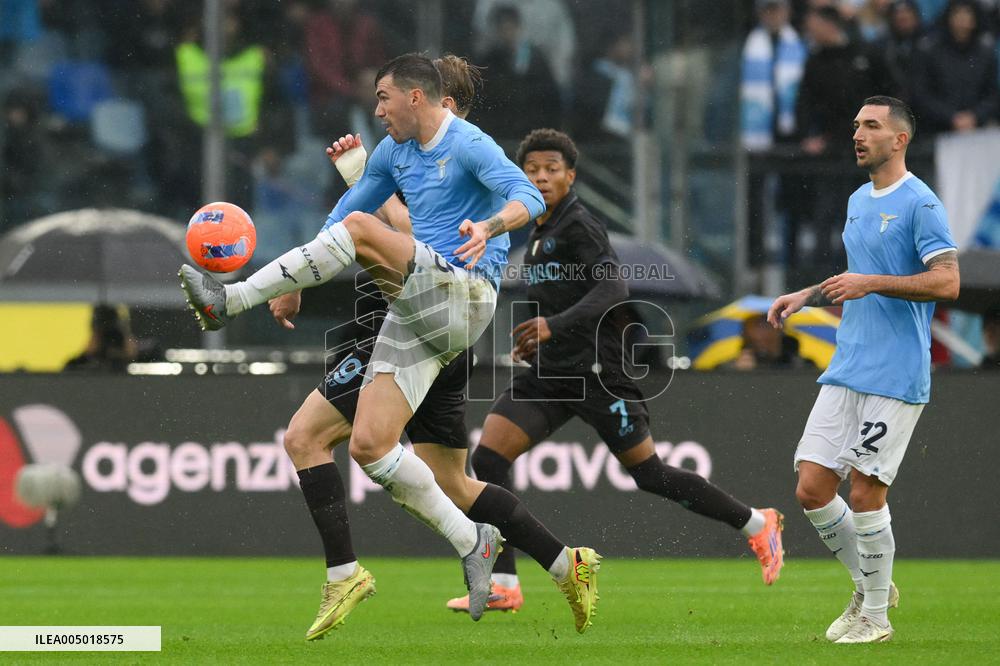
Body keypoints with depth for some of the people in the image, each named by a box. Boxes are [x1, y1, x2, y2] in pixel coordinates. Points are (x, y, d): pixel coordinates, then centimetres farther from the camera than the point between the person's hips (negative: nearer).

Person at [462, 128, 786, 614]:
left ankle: (757, 524, 18)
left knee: (649, 474, -1)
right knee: (488, 459, -9)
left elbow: (613, 288, -25)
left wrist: (555, 325, -35)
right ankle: (503, 586, -9)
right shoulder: (540, 235, 16)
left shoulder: (578, 225, -11)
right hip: (550, 373, 8)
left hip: (595, 371, -8)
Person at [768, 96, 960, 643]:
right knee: (811, 488, 2)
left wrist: (871, 283, -21)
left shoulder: (919, 203, -9)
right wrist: (808, 296, 15)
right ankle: (870, 585, 21)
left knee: (865, 491, -7)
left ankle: (875, 616, 8)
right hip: (846, 369, 8)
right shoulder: (857, 202, 16)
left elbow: (947, 282, -17)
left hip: (895, 376, -8)